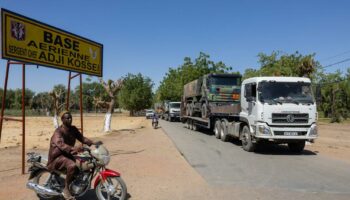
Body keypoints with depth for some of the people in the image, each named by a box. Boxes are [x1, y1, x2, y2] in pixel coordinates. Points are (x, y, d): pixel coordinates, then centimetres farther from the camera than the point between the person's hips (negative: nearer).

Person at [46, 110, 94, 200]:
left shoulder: (73, 129, 4)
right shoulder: (58, 132, -20)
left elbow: (82, 138, 5)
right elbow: (61, 144, -37)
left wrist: (93, 143, -11)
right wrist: (73, 149, -54)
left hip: (69, 154, 8)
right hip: (58, 156, -8)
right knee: (72, 166, -35)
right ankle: (66, 190, -19)